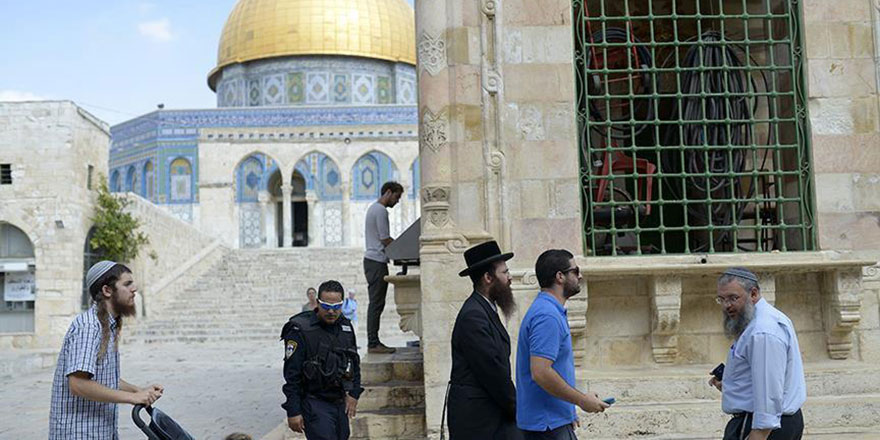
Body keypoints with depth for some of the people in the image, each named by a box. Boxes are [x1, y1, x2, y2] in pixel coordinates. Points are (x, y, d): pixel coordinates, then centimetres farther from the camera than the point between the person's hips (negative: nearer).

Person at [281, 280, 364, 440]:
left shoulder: (346, 327, 7)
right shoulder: (301, 330, -12)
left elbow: (354, 363, 19)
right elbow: (292, 375, -13)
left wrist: (353, 393, 7)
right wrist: (293, 411, -15)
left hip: (340, 402, 7)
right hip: (314, 403, -6)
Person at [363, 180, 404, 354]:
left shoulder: (374, 208, 21)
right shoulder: (380, 210, -12)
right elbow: (385, 239, -15)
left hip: (372, 260, 11)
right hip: (377, 262, -11)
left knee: (376, 303, 10)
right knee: (376, 303, -9)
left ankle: (373, 341, 13)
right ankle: (373, 343, -9)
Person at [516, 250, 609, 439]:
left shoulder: (550, 311, 13)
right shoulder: (547, 315, -20)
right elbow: (540, 372, -27)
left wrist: (569, 412, 20)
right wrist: (582, 400, -17)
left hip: (558, 421, 10)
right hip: (546, 424, -10)